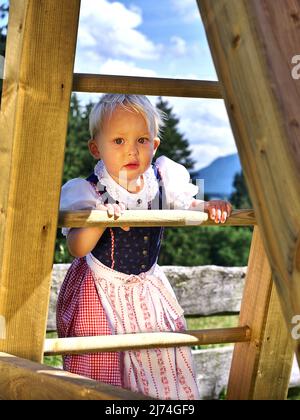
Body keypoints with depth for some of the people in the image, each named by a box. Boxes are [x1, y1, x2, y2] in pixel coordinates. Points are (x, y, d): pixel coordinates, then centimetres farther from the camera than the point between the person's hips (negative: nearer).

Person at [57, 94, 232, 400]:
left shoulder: (161, 182, -12)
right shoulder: (90, 192, -23)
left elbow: (186, 205, 5)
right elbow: (77, 249, -31)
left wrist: (210, 207, -16)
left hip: (147, 287, 4)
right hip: (102, 288, -4)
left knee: (159, 359, 13)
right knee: (101, 362, 1)